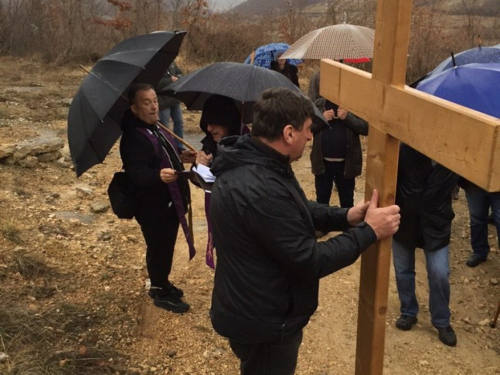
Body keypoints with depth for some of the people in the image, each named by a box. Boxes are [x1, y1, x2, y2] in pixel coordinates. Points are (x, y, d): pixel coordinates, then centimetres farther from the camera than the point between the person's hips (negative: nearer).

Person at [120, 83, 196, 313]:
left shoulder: (155, 128, 7)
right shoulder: (133, 137, -25)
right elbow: (136, 173, -36)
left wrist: (180, 157, 9)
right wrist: (159, 175, -53)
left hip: (170, 202, 10)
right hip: (153, 207, -10)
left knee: (166, 247, 23)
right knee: (159, 248, 6)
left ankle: (162, 284, 42)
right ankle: (160, 293, 24)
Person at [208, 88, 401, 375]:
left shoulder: (250, 162, -1)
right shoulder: (260, 190, -35)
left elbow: (297, 210, 12)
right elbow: (308, 261, -28)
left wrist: (345, 216, -3)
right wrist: (369, 231, -20)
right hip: (263, 323, -10)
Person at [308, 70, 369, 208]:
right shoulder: (317, 103, -6)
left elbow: (365, 128, -9)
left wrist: (348, 117, -22)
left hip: (346, 162, -1)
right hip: (322, 161, 1)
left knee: (347, 201, 16)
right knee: (322, 200, 17)